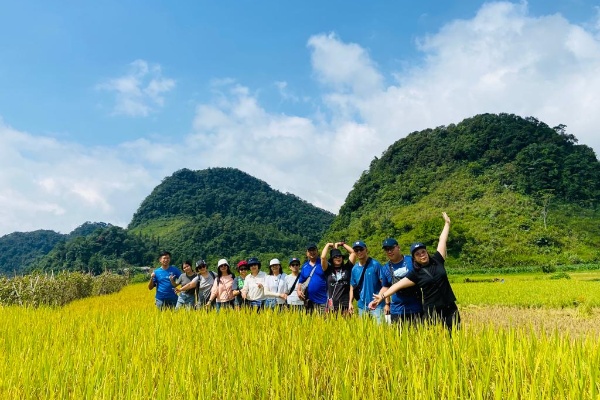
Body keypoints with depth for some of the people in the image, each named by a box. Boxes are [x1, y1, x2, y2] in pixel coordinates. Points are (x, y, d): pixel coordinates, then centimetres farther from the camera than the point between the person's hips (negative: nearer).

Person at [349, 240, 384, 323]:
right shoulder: (354, 269, 7)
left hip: (377, 305, -5)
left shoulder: (375, 265, -8)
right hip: (362, 306, 5)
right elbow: (352, 287, 16)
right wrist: (350, 302, 6)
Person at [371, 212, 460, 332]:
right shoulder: (416, 273, -4)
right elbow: (398, 285, -10)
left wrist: (447, 223, 14)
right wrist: (382, 296, -18)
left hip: (450, 308, 2)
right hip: (433, 311, -2)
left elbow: (442, 241, 8)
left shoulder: (437, 260, 3)